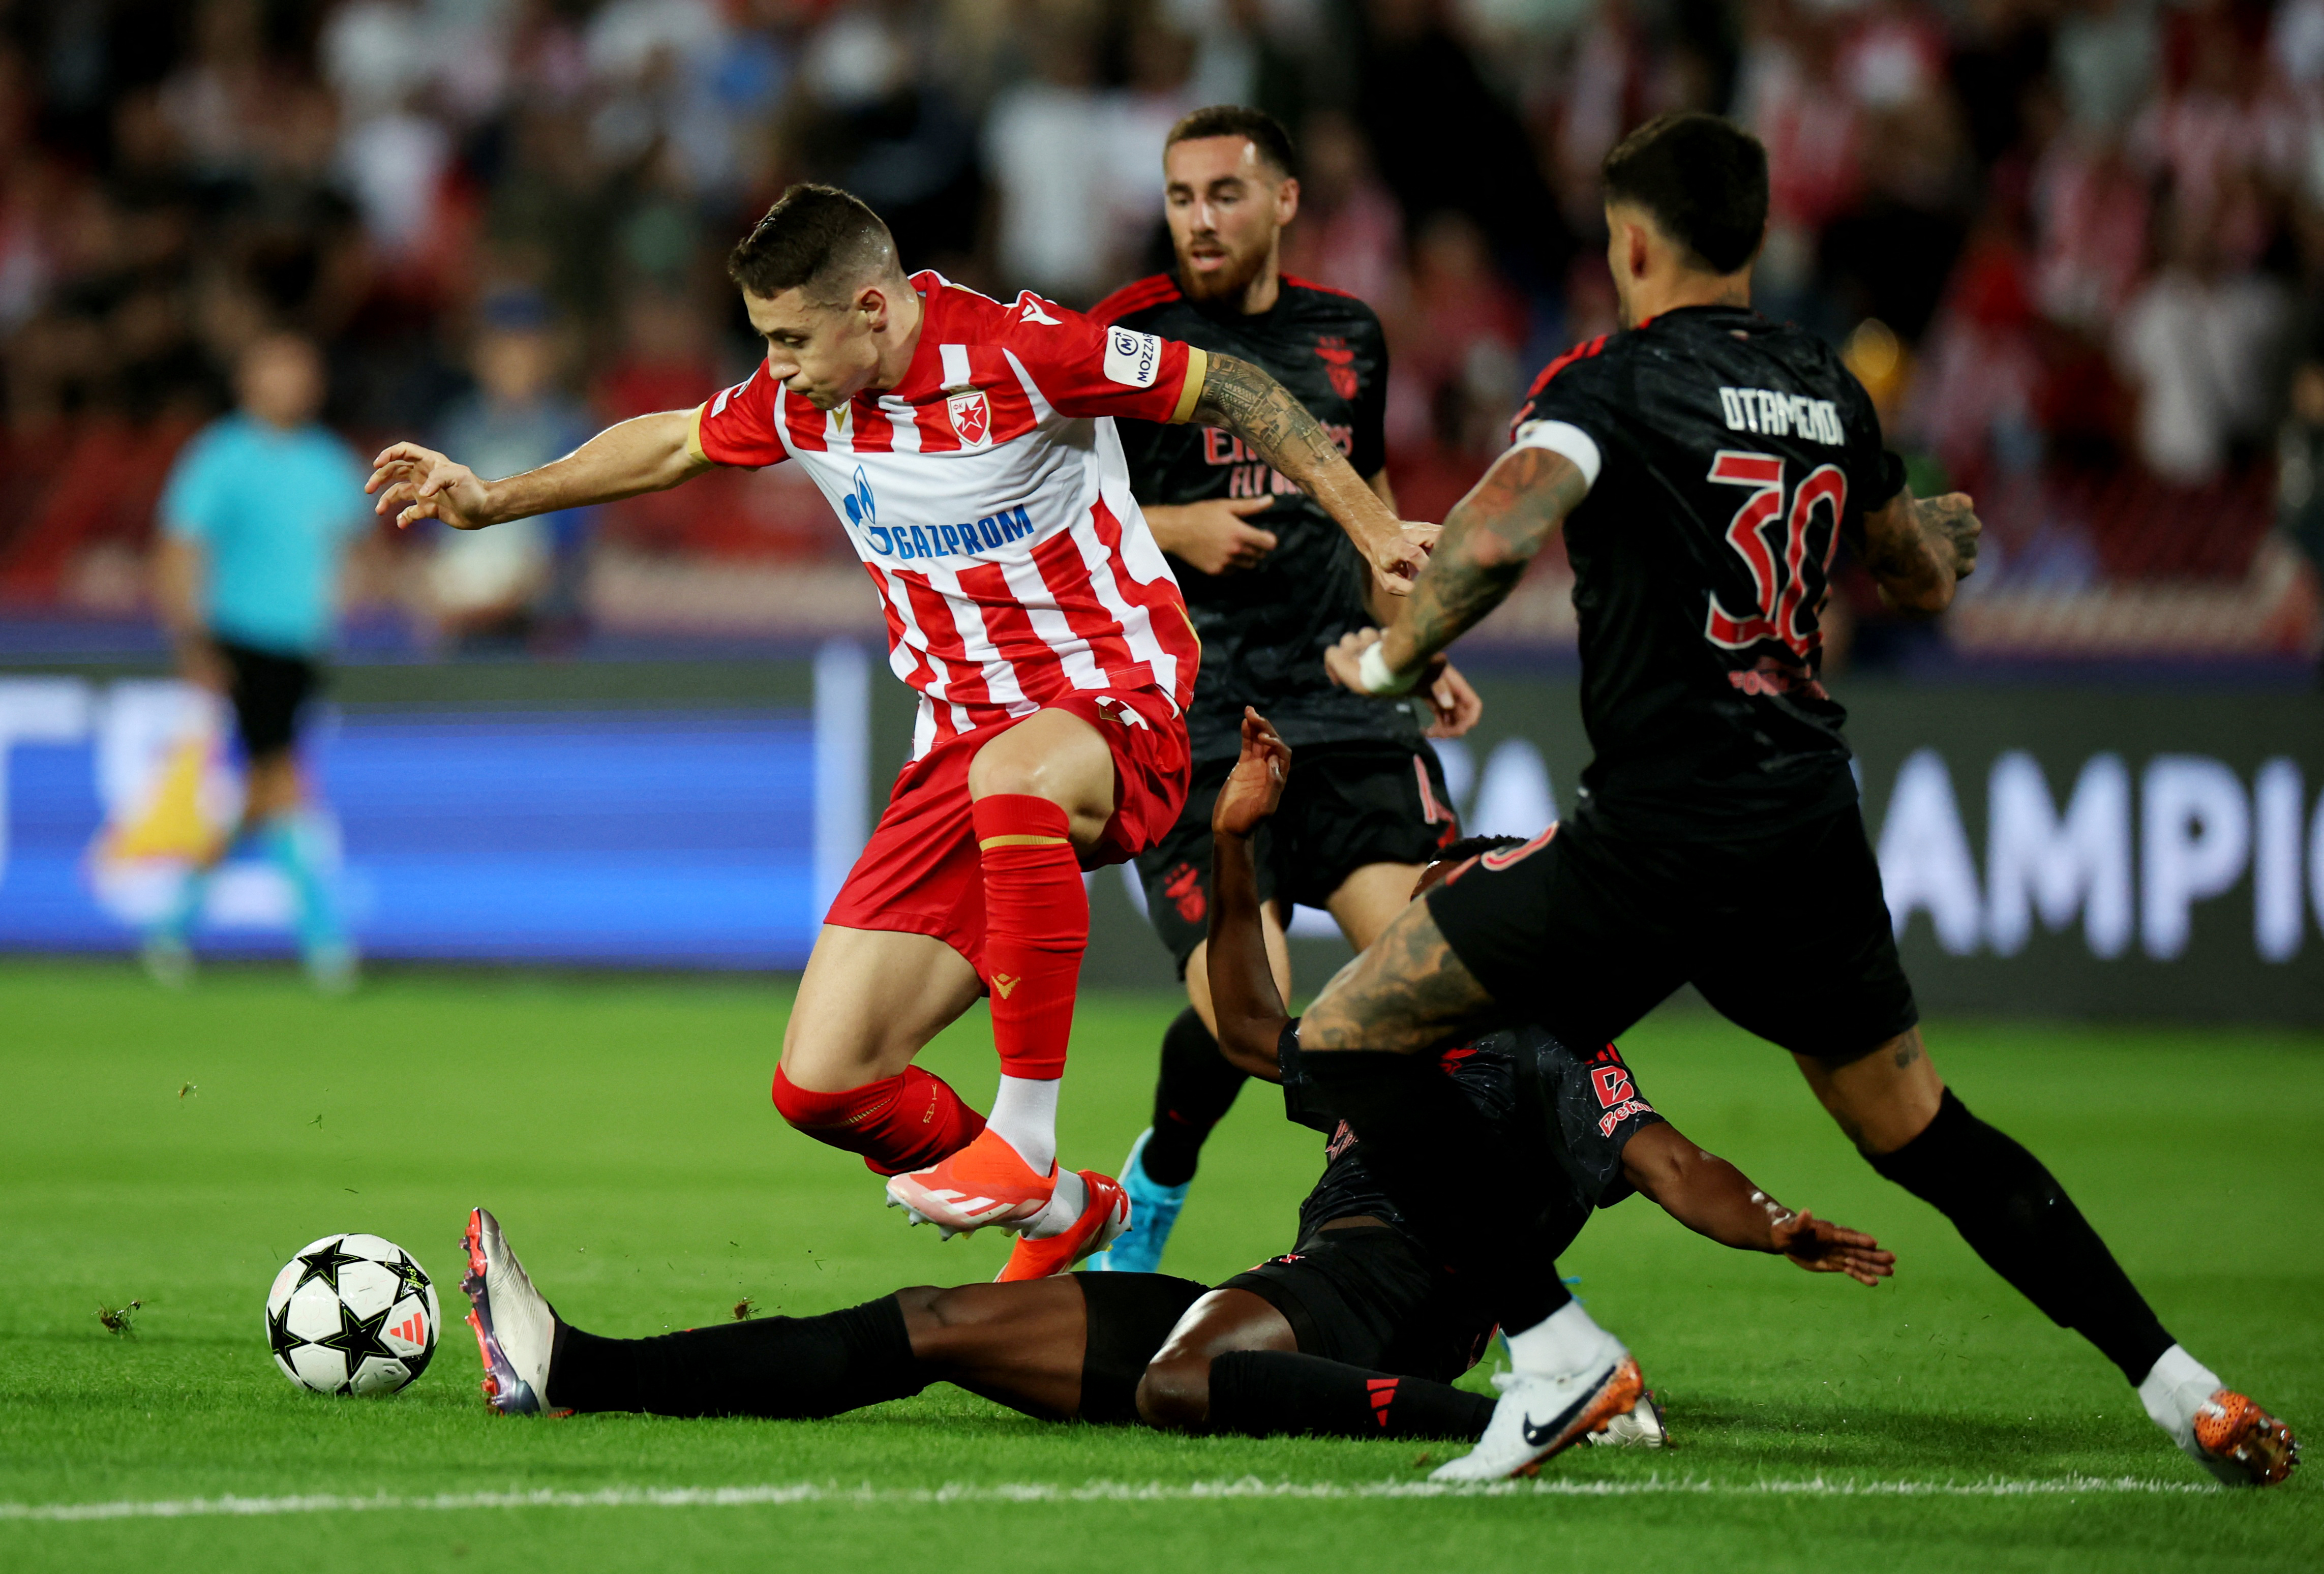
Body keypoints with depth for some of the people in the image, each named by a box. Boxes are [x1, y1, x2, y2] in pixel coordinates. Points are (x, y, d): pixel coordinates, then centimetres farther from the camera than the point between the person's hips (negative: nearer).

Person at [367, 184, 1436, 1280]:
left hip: (1116, 709, -6)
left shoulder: (1017, 350, -15)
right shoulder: (802, 402, 3)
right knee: (822, 1086, -6)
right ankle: (1060, 1212, 21)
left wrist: (1374, 530, -6)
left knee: (1013, 774, -45)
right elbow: (674, 444, 23)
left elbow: (1226, 392, -8)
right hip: (959, 750, 6)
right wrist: (495, 500, 26)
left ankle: (1027, 1139, -34)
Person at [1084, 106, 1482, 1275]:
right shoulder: (1126, 338, -1)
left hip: (1342, 699, 4)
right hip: (1194, 725, -4)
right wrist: (1173, 531, -12)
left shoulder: (1348, 336, 14)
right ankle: (1156, 1182, 15)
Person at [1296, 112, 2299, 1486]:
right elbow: (1925, 579, 27)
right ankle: (2180, 1385, 16)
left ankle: (1556, 1348, -7)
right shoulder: (1825, 388, 12)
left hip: (1656, 843, -6)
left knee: (1350, 1038, 0)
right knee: (1918, 1128, 21)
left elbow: (1499, 531, -25)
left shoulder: (1616, 379, -6)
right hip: (1813, 830, 7)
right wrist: (1951, 531, 51)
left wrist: (1393, 656, -8)